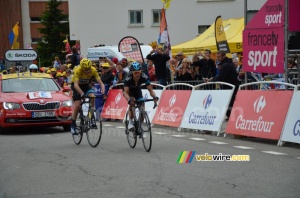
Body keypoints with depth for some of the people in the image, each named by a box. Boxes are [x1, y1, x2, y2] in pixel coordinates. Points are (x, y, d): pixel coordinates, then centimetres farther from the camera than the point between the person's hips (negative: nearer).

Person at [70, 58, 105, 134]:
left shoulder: (93, 70, -27)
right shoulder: (78, 71, -35)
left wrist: (103, 92, -44)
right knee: (77, 105, -13)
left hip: (86, 85, 3)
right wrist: (82, 94, -56)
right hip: (76, 86, -3)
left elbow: (100, 83, -27)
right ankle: (73, 125, 3)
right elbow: (76, 85, -43)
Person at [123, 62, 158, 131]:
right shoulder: (128, 79, -38)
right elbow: (125, 92, -43)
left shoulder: (144, 77, -32)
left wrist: (155, 97, -49)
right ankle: (130, 123, -16)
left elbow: (150, 90, -30)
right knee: (132, 103, -30)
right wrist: (129, 100, -63)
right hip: (130, 92, -2)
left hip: (138, 91, 3)